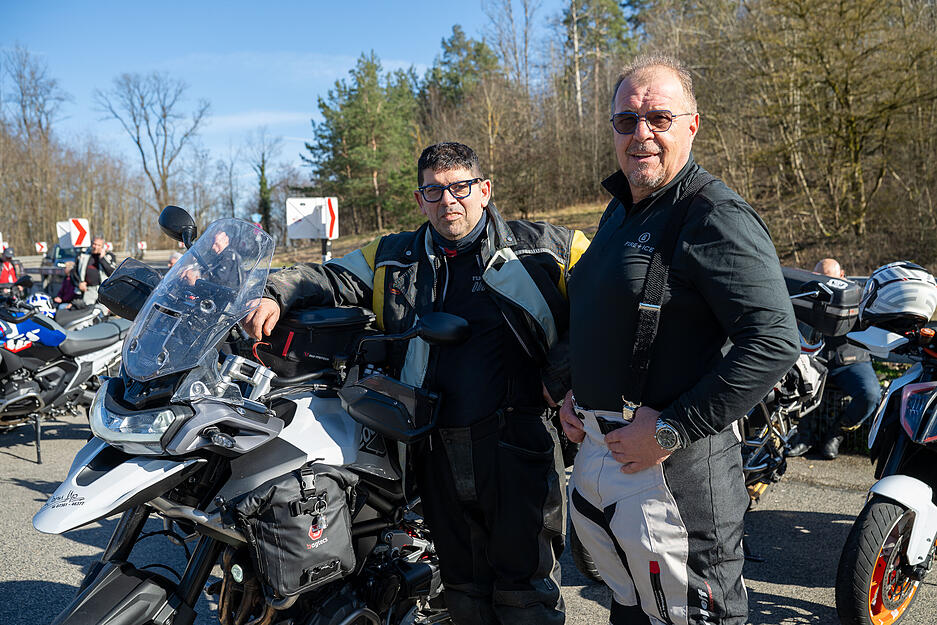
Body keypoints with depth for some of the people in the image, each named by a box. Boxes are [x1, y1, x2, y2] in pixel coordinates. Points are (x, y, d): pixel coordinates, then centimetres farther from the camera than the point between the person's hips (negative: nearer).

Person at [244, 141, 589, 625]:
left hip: (515, 448, -3)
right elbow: (332, 277, 10)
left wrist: (563, 377, -6)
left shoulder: (545, 247, 1)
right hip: (435, 452, 4)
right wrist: (274, 295, -9)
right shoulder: (393, 258, 13)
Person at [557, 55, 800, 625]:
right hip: (598, 454, 9)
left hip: (670, 468, -8)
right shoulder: (622, 209, 14)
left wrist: (673, 428, -23)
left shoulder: (715, 216, -15)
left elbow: (776, 342, -25)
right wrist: (577, 394, 12)